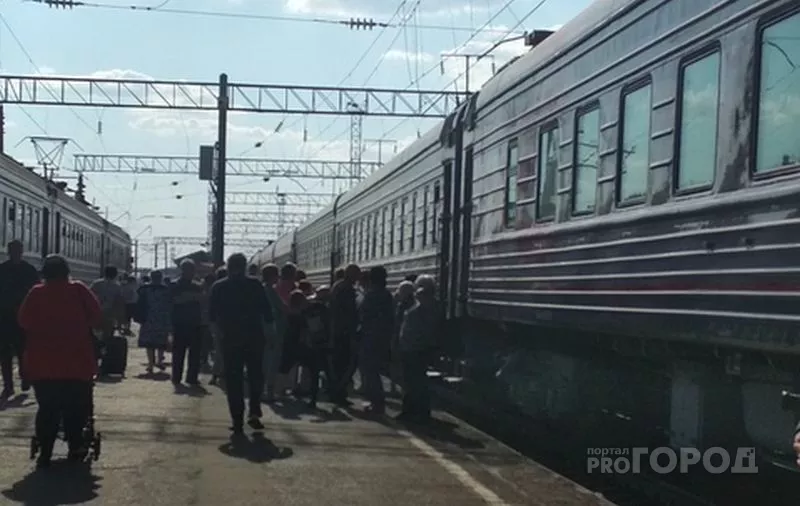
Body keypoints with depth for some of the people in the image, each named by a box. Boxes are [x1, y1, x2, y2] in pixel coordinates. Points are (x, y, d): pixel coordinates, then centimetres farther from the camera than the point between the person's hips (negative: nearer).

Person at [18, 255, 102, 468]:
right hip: (76, 363, -1)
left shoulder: (36, 294, -3)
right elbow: (97, 317, -5)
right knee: (76, 407, 14)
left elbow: (24, 322, -1)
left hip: (42, 364, 1)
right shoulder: (79, 290, -5)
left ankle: (45, 452, 2)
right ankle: (76, 446, 14)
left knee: (47, 409, 8)